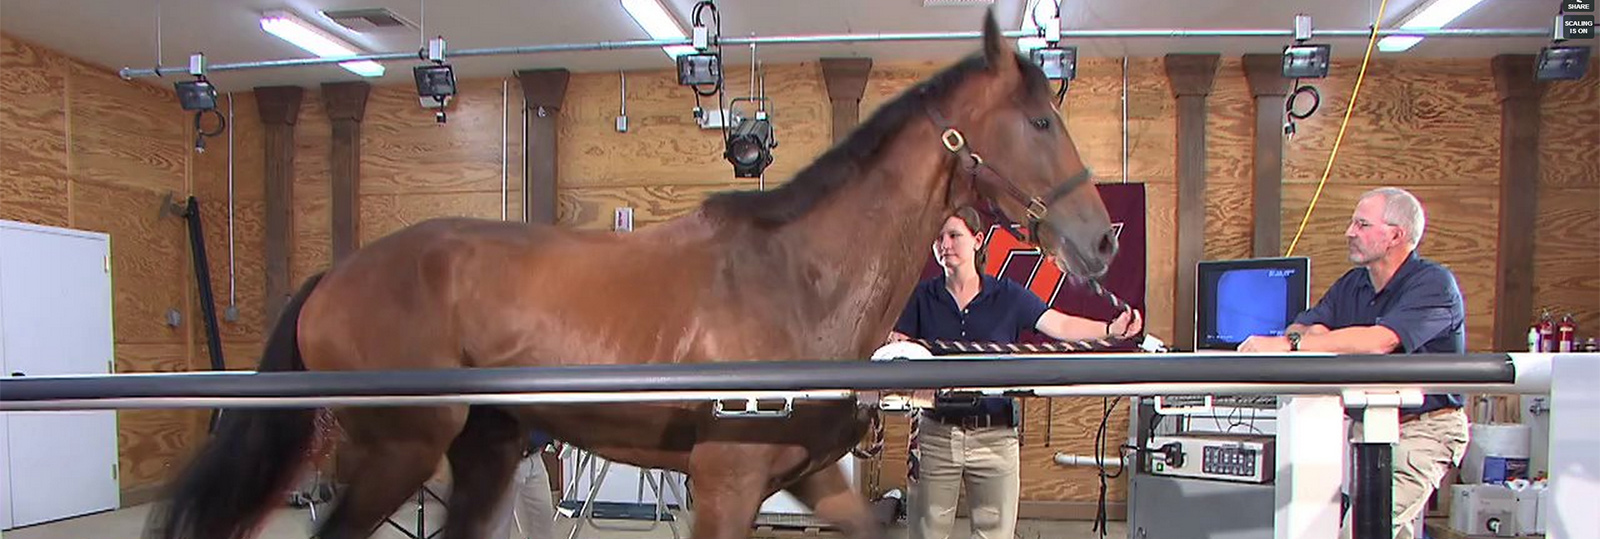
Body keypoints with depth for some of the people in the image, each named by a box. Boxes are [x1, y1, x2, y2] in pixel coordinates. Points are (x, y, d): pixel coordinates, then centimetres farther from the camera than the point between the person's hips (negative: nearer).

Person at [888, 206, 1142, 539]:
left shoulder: (1007, 296, 3)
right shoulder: (925, 296, 4)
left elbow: (1060, 325, -3)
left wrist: (1112, 329, -16)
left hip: (994, 433, 0)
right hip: (935, 432, 0)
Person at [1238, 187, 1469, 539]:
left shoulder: (1434, 283, -10)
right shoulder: (1351, 284, 14)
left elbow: (1378, 341, -25)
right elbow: (1302, 328, 7)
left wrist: (1287, 345, -27)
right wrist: (1305, 334, -18)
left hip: (1424, 430, -7)